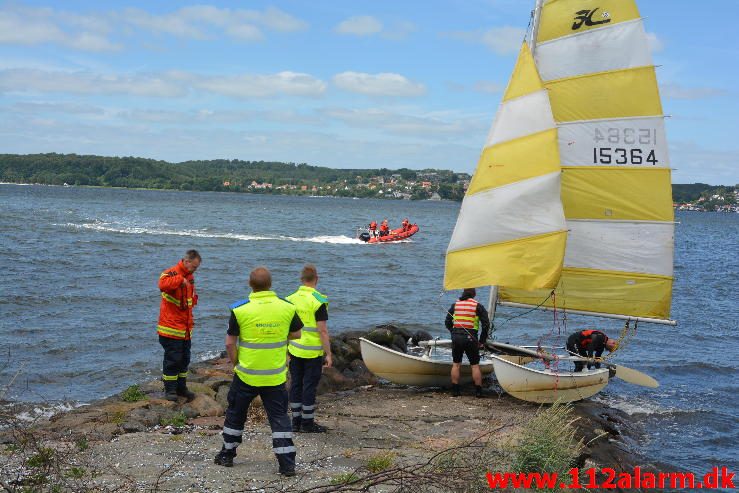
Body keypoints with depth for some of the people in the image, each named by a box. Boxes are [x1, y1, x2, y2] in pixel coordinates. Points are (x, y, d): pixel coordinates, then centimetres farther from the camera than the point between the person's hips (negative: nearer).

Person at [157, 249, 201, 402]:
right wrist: (181, 280, -35)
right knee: (172, 359, -3)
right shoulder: (171, 273, -15)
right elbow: (163, 284, -40)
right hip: (171, 328, -8)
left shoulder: (189, 277, 13)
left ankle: (181, 388, 25)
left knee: (184, 359, 14)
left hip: (186, 328, 8)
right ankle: (170, 390, 7)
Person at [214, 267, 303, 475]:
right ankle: (287, 464, 2)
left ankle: (227, 455, 32)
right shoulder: (287, 307, -8)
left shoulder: (240, 310, -13)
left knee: (235, 414, 18)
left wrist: (235, 363, 8)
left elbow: (230, 343, -7)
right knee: (279, 417, 7)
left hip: (246, 375, -1)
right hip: (276, 376, 1)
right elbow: (296, 334, 6)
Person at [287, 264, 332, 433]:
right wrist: (328, 354, -10)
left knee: (296, 384, 12)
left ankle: (296, 421, 19)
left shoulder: (291, 299, 2)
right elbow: (323, 331, -16)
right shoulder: (318, 301, -15)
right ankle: (307, 423, 8)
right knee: (309, 386, 2)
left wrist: (286, 349, 17)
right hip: (313, 352, -5)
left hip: (294, 350, 5)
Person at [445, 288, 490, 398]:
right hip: (470, 338, -3)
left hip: (456, 337, 3)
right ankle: (478, 391, 5)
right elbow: (486, 324, -4)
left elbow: (447, 322, 10)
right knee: (475, 365, 5)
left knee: (456, 364, 11)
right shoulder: (478, 306, 1)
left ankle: (455, 391, 10)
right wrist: (482, 340, 4)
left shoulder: (455, 305, 10)